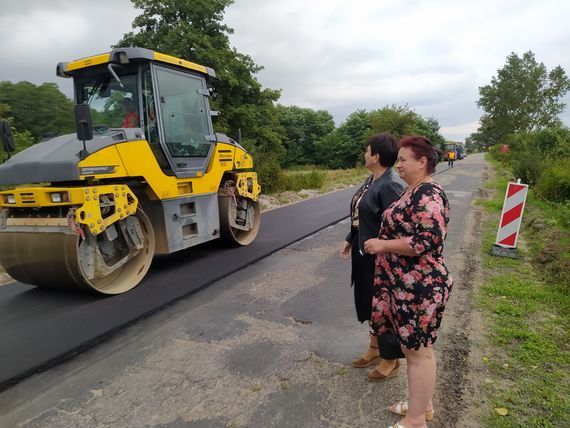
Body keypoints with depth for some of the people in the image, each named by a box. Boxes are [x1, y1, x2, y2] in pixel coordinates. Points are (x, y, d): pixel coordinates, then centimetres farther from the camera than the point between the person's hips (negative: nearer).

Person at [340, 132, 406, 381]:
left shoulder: (390, 185, -22)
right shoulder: (371, 180, 7)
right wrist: (350, 240, 20)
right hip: (364, 254, 9)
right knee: (369, 304, 21)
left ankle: (390, 361, 28)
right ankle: (374, 350, 41)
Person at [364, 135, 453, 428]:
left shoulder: (428, 195, -20)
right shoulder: (414, 190, 11)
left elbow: (428, 241, -28)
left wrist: (382, 245, -21)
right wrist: (383, 242, 15)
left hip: (420, 288, -10)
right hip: (409, 285, 10)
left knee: (417, 351, 4)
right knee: (416, 347, 21)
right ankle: (423, 404, 39)